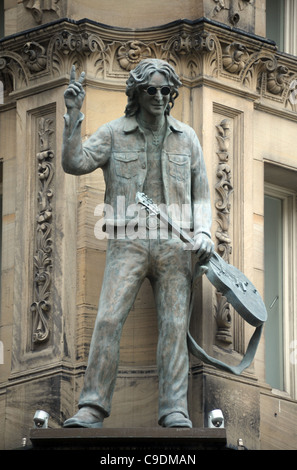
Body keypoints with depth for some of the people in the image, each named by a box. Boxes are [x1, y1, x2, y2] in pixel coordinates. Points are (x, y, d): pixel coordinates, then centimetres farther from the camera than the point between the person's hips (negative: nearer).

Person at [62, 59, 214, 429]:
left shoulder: (186, 138, 10)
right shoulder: (113, 134, 4)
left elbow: (200, 195, 13)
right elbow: (74, 163, -11)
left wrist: (203, 233, -6)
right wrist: (73, 114, -20)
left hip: (174, 245, 2)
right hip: (128, 243, -1)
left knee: (174, 325, -7)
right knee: (108, 320, -14)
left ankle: (174, 412, -9)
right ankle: (92, 409, -14)